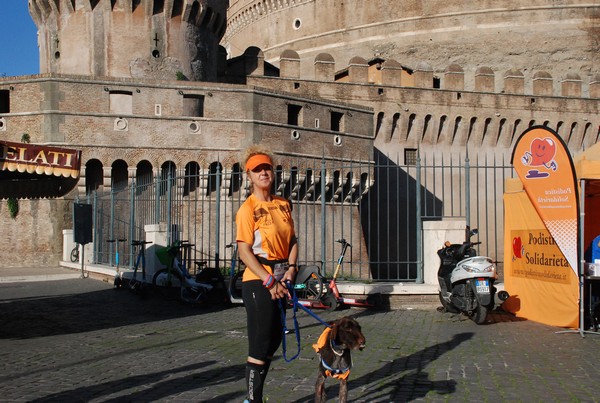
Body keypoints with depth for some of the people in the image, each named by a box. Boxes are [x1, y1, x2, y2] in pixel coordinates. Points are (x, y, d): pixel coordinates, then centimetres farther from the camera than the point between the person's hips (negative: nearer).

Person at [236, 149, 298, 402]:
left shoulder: (283, 204, 10)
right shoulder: (248, 208, -9)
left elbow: (292, 239, 12)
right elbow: (244, 250, -15)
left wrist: (291, 267, -6)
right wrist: (269, 281, -20)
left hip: (281, 280, 7)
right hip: (258, 281, -7)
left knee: (274, 340, 15)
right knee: (260, 345, -4)